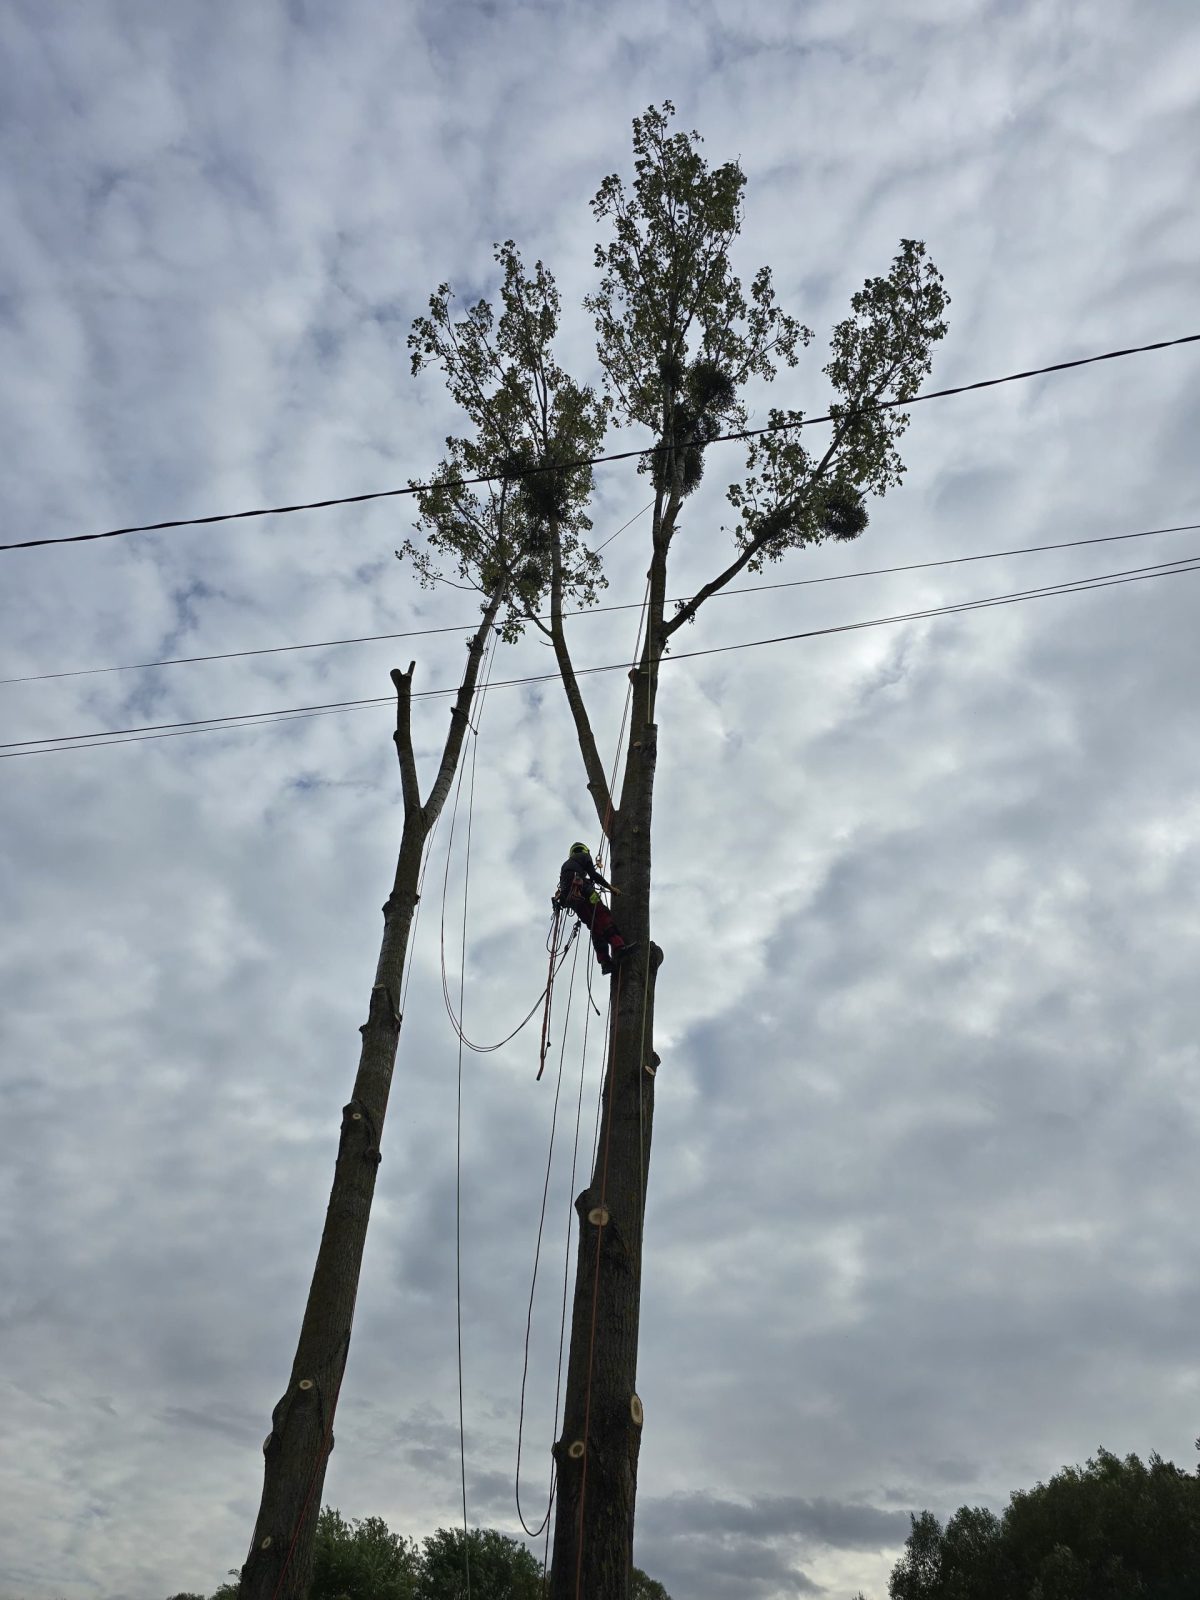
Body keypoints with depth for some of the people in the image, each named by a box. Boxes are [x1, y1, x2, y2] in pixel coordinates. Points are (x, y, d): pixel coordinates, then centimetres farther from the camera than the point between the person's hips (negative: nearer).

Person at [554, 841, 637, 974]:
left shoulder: (566, 863, 38)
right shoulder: (583, 856, 17)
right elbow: (593, 874, 2)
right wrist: (610, 887, 7)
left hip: (568, 897, 7)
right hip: (581, 892, -6)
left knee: (595, 926, 3)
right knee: (604, 917, -12)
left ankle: (605, 962, -9)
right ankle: (619, 946, -32)